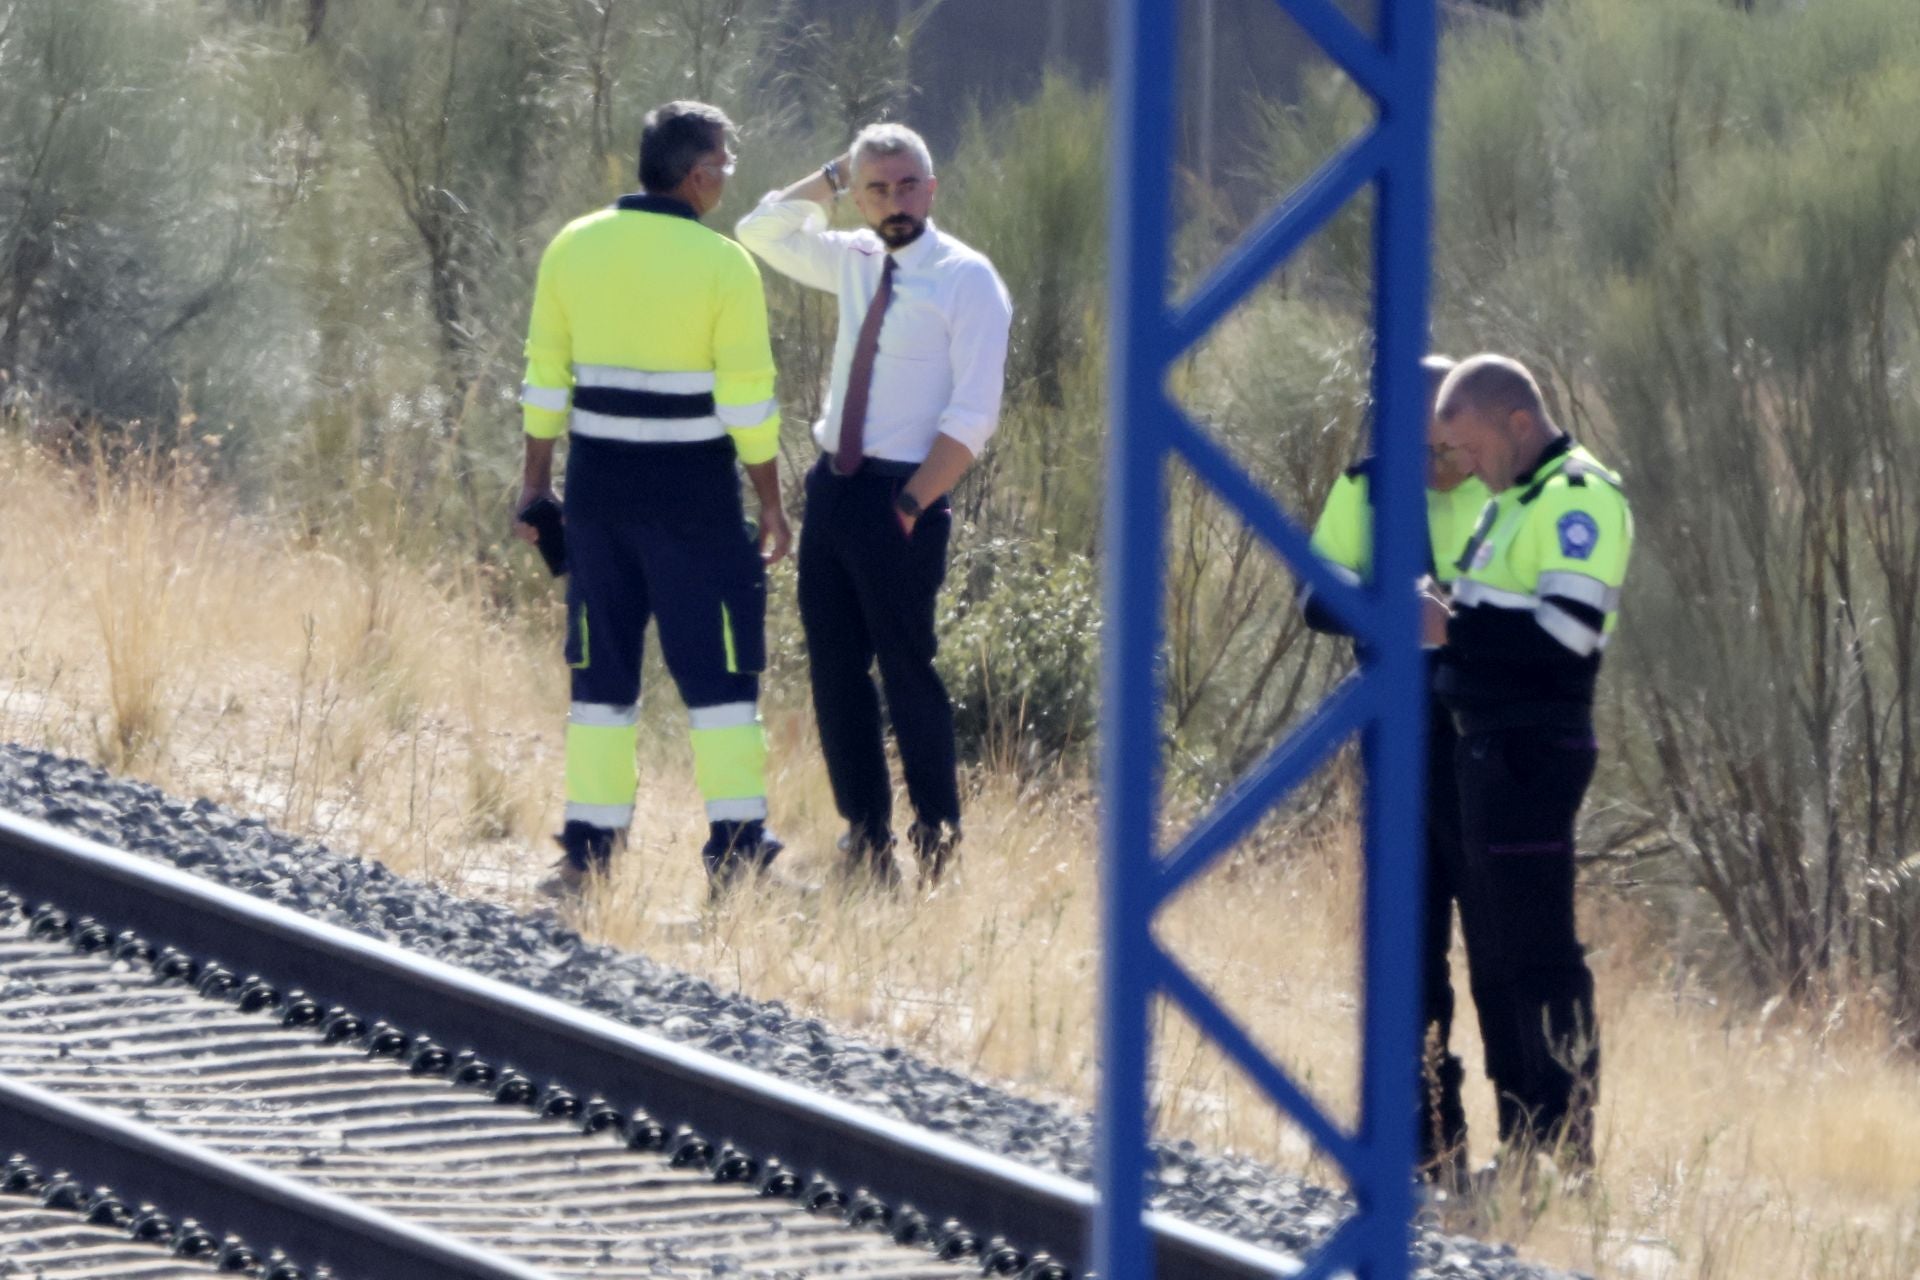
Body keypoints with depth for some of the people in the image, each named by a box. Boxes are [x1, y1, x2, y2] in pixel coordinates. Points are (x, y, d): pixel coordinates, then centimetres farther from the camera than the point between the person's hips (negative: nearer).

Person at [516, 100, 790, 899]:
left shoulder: (574, 248, 3)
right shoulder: (722, 264, -10)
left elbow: (546, 376, 6)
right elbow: (748, 397, -10)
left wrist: (536, 481, 13)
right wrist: (771, 503, -3)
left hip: (597, 477, 4)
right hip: (692, 487, -4)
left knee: (602, 668, 11)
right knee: (717, 666, 2)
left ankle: (590, 848, 9)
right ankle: (735, 845, -3)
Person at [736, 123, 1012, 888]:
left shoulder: (967, 281, -8)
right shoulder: (857, 262, 11)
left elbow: (973, 418, -13)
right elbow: (762, 231, 24)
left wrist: (911, 507, -17)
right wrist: (833, 178, 10)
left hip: (901, 496, -7)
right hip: (832, 483, 7)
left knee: (907, 667, -3)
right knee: (834, 666, 7)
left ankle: (937, 842, 7)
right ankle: (864, 832, 15)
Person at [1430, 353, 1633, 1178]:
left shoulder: (1578, 499, -11)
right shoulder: (1515, 501, 20)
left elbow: (1567, 630, -21)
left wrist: (1454, 626, -17)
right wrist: (1454, 627, 8)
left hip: (1532, 752, -11)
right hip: (1491, 742, 11)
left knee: (1537, 955, -10)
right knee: (1497, 954, 12)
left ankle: (1567, 1156, -10)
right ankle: (1523, 1150, 17)